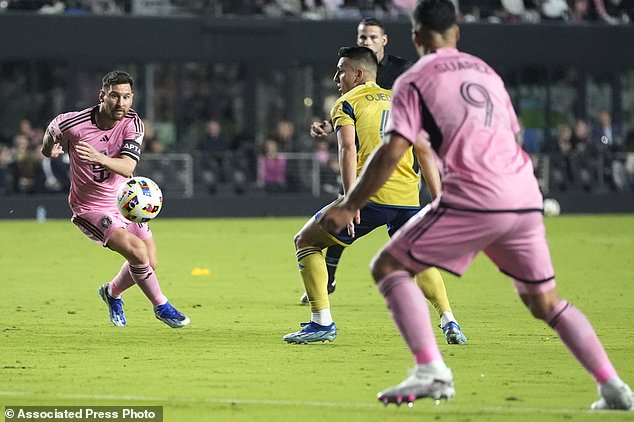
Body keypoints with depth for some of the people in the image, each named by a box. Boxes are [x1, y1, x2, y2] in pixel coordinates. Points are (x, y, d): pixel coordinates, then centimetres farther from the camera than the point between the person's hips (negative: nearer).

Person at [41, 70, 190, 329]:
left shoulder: (133, 124, -14)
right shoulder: (75, 123, -22)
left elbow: (127, 167, -29)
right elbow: (53, 128, 3)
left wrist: (98, 157, -44)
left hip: (124, 200, 5)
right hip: (90, 208, -5)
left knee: (149, 262, 7)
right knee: (137, 251, -22)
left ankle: (112, 292, 38)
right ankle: (161, 307, -3)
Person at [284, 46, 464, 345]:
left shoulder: (347, 104, 7)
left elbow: (348, 148, -10)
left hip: (370, 196, -5)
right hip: (408, 197, 5)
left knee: (305, 241, 12)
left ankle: (322, 322, 2)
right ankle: (448, 321, 9)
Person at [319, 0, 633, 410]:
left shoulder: (414, 80, 4)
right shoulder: (486, 72, 23)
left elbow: (391, 154, -6)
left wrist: (349, 207, 0)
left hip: (474, 198, -6)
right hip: (526, 197, 6)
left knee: (388, 267, 5)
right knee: (547, 302, 19)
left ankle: (431, 371, -11)